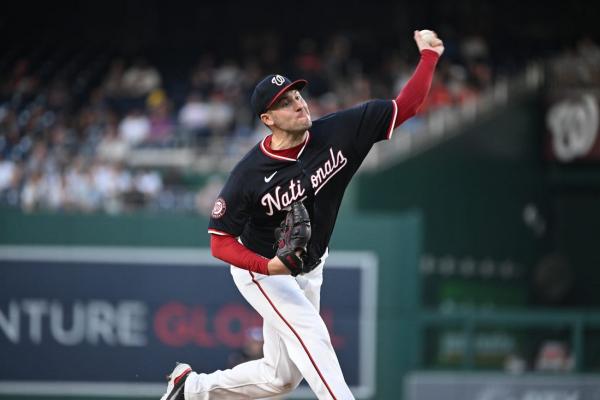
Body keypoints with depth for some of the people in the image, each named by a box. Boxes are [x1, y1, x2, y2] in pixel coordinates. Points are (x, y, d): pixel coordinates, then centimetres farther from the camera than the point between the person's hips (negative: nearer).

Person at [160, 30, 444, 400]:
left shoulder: (338, 133, -18)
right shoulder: (249, 175, -27)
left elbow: (405, 106, -17)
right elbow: (221, 243, -22)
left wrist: (429, 56, -27)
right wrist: (268, 267, -38)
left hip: (309, 270, 6)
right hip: (260, 268, -6)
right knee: (310, 332, -27)